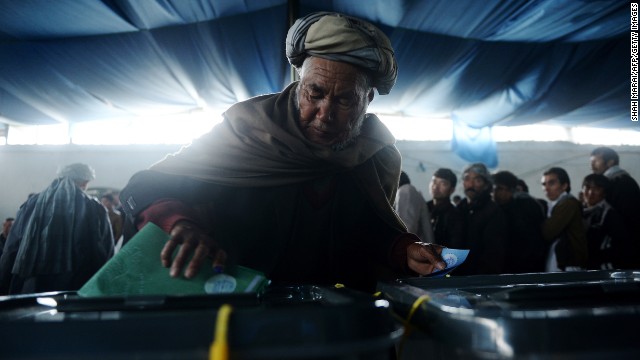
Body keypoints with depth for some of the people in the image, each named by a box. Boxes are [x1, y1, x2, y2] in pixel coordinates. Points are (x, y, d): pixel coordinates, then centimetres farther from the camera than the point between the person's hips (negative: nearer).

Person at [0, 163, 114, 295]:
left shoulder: (31, 204, 10)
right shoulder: (94, 209, -1)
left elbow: (11, 252, 10)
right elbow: (105, 257, -4)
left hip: (29, 289, 3)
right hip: (78, 291, -3)